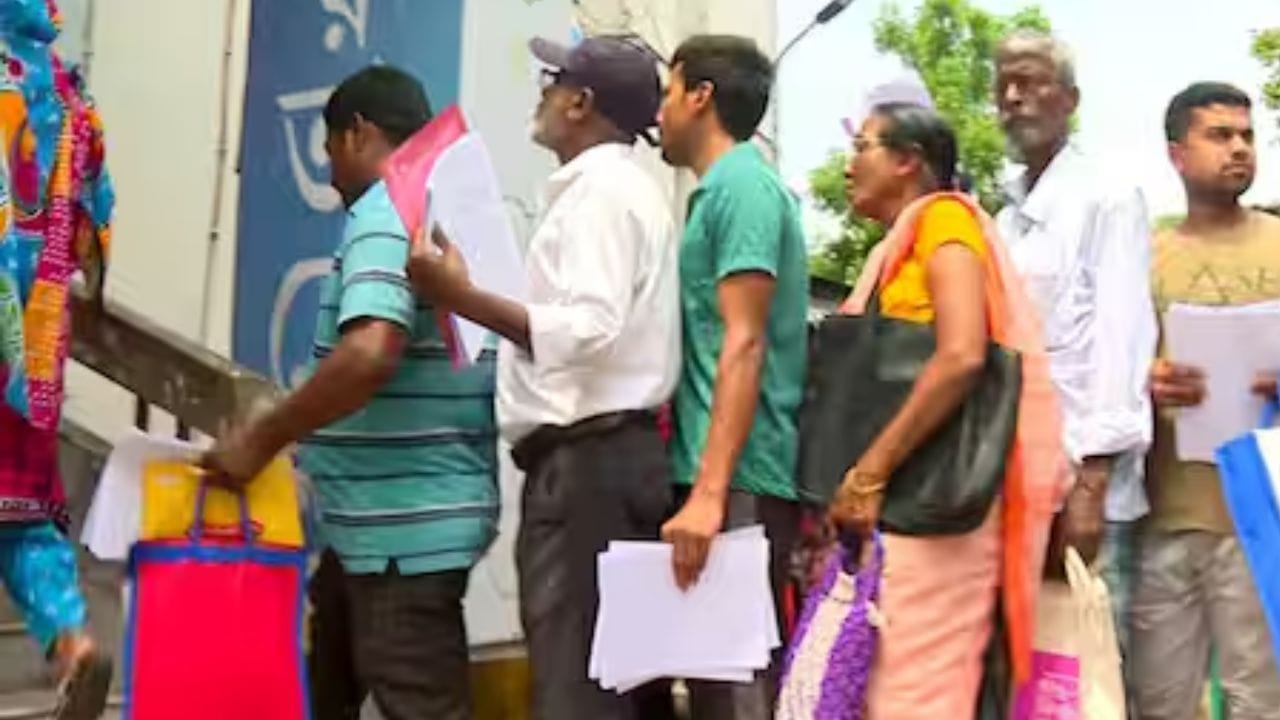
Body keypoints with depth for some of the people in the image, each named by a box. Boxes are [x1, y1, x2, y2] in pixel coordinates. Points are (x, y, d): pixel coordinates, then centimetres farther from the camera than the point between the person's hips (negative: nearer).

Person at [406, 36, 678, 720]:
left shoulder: (599, 188, -8)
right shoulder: (620, 188, 23)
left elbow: (591, 330, -22)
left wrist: (462, 297, -22)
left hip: (586, 459, -10)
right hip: (603, 454, 10)